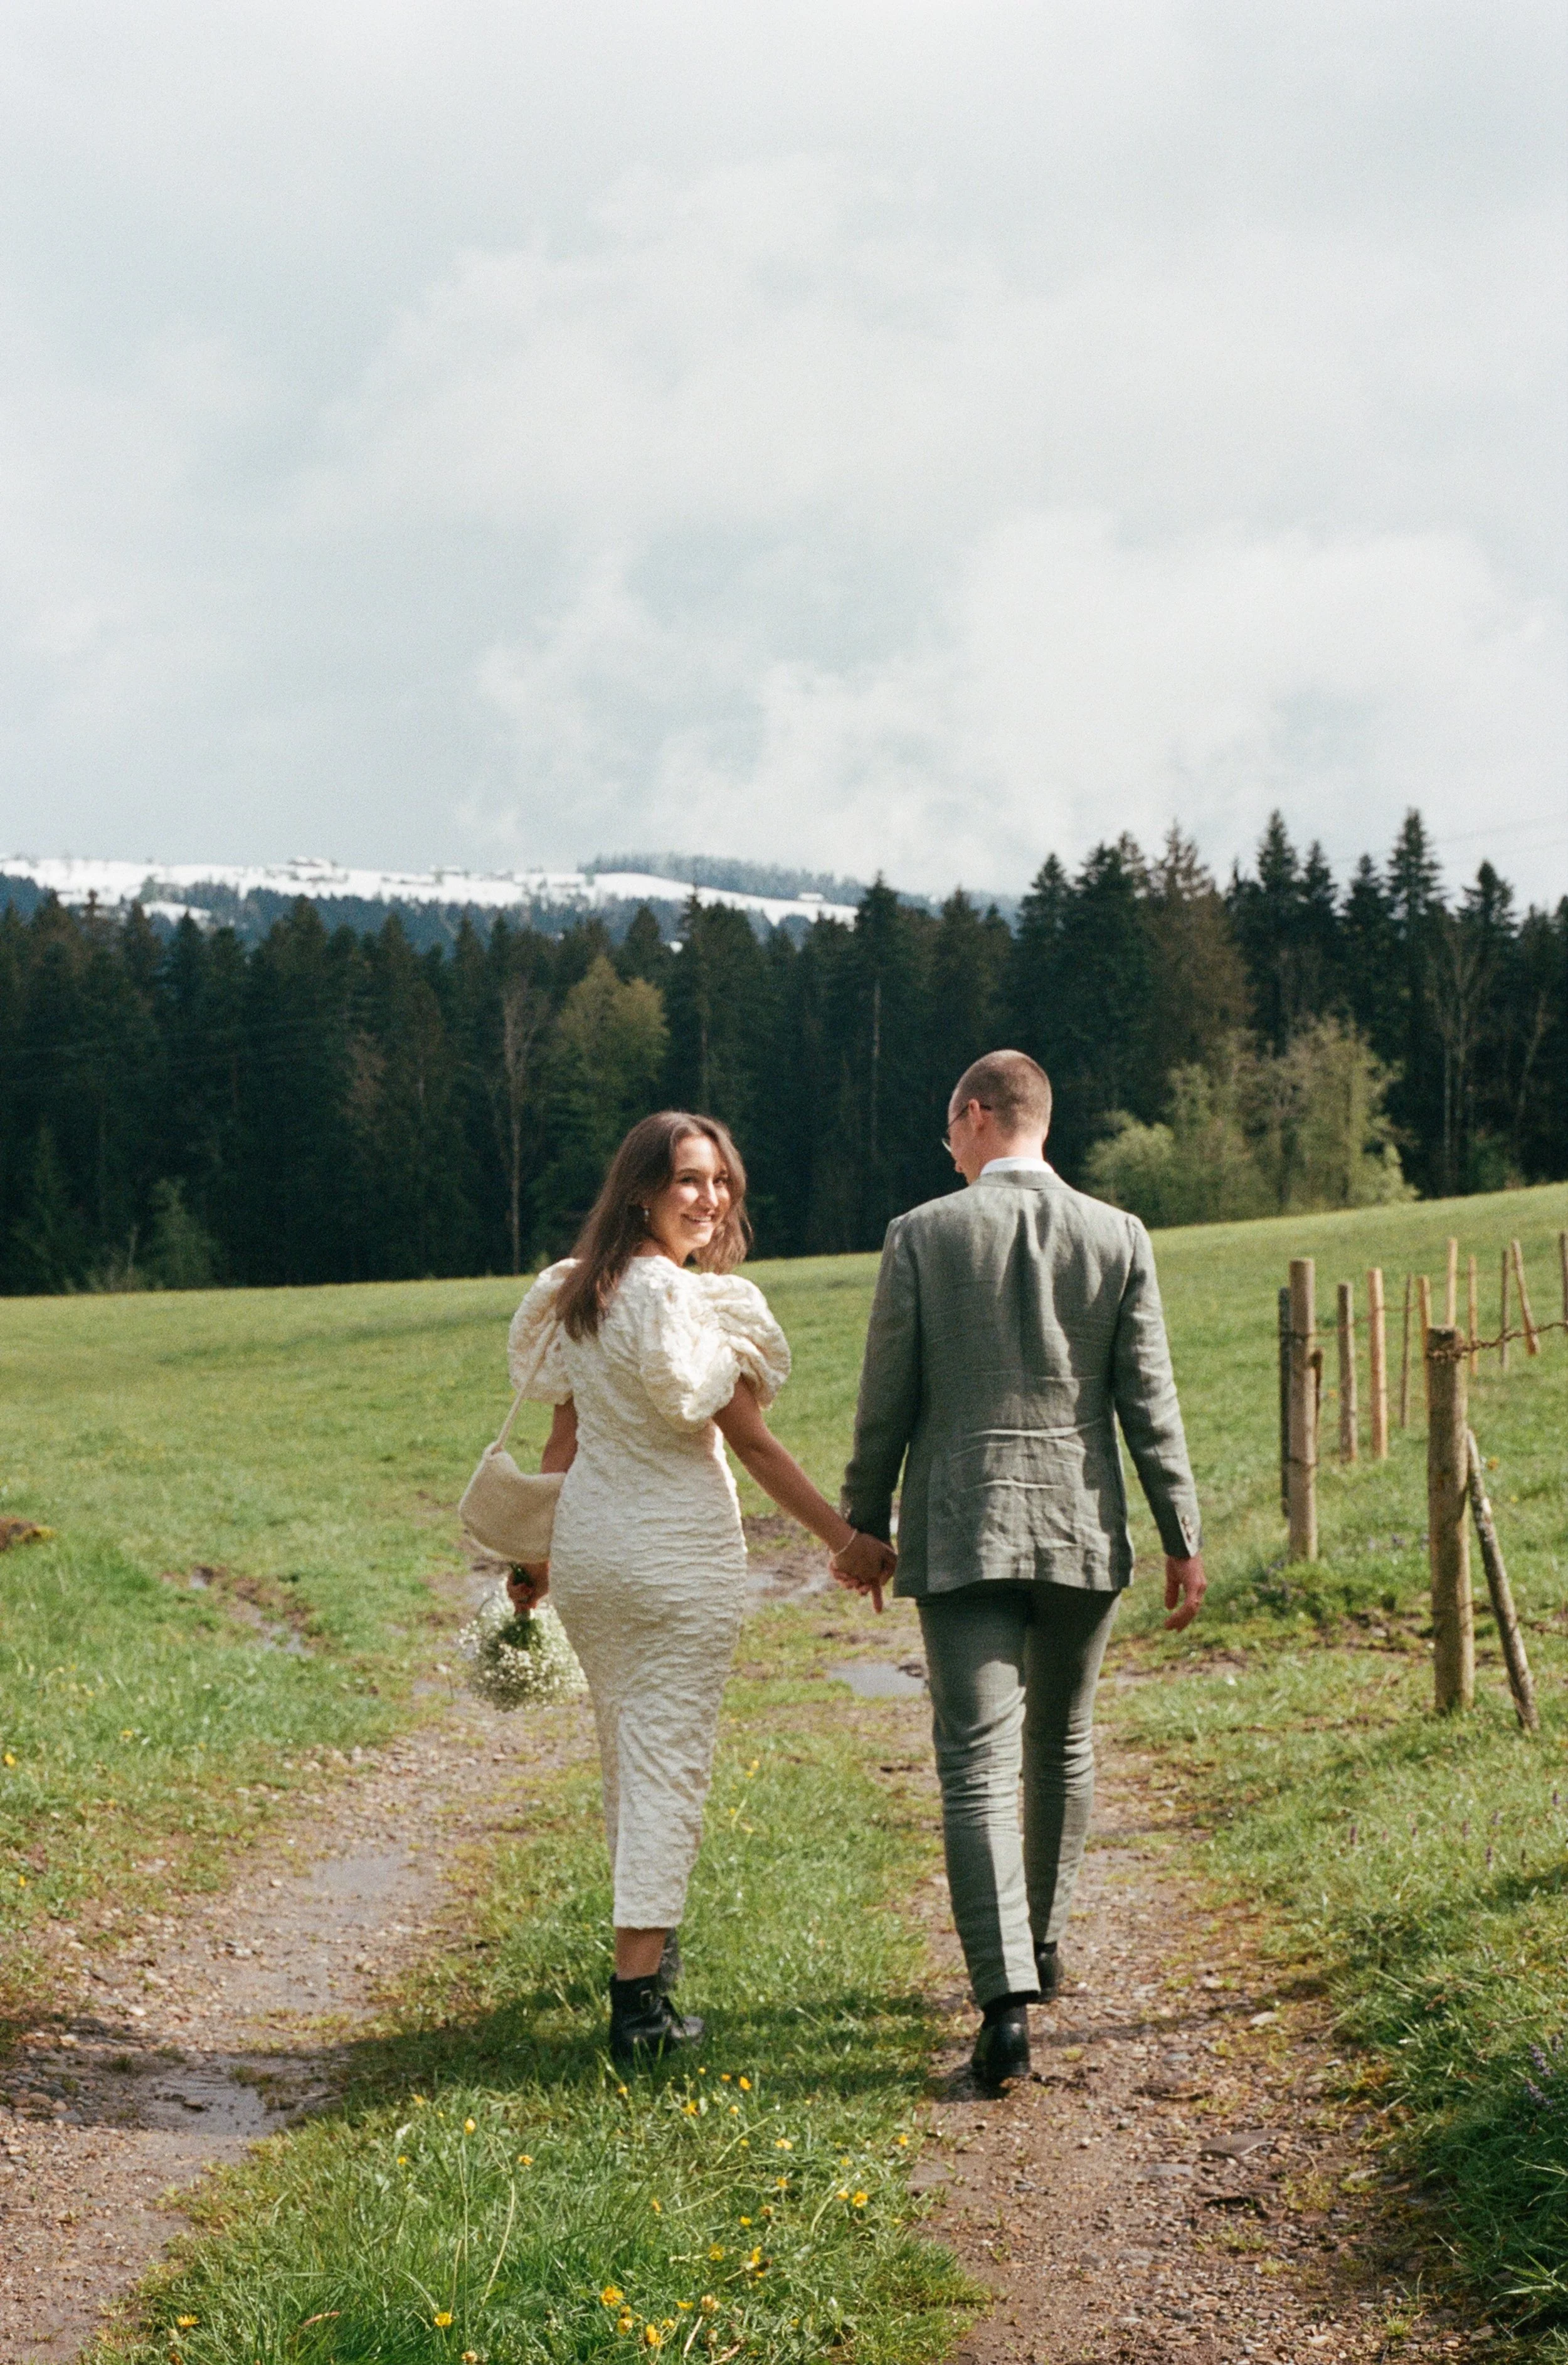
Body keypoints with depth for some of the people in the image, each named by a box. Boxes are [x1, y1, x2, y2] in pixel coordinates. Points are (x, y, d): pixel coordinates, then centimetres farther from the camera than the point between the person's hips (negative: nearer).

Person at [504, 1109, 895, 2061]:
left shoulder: (579, 1295, 4)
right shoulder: (689, 1300, -17)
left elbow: (563, 1436, 10)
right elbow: (752, 1443, -13)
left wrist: (536, 1554, 20)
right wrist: (848, 1539, -7)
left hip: (587, 1548, 7)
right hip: (680, 1556, -7)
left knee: (626, 1752, 21)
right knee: (669, 1765, -1)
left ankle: (652, 1935, 40)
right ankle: (640, 1993, -3)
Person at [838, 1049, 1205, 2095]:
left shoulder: (922, 1234, -4)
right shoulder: (1119, 1238, 0)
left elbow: (887, 1400, -1)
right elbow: (1149, 1400, 0)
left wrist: (864, 1523, 11)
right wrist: (1182, 1536, 6)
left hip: (961, 1532, -3)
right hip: (1084, 1533, 3)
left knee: (978, 1763, -5)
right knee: (1063, 1745, 21)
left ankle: (1007, 1999, -16)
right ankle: (1044, 1942, 37)